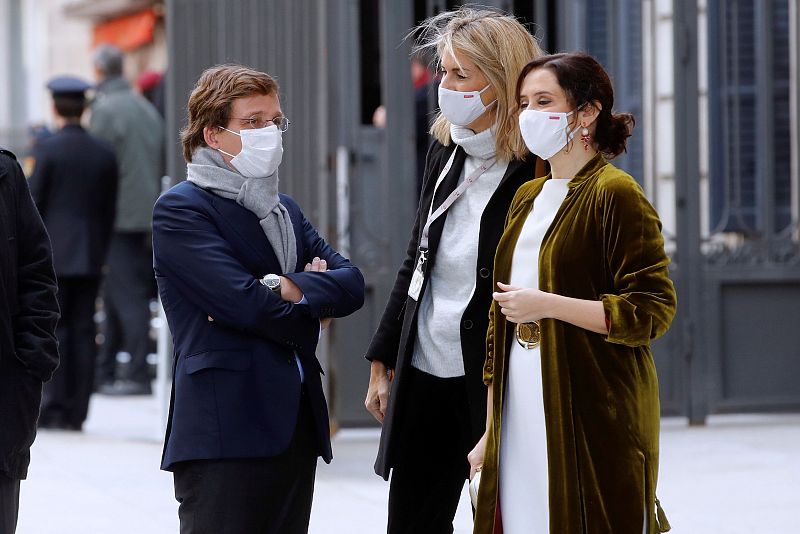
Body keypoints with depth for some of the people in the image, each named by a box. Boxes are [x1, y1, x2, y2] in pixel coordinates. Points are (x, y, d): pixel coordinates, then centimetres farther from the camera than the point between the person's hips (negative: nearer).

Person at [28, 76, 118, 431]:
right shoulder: (104, 154, 6)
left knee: (52, 330, -1)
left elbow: (33, 203, -7)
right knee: (83, 332, 4)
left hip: (53, 254, -4)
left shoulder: (47, 150, -7)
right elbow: (109, 210, 9)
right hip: (90, 255, 4)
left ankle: (54, 408, -6)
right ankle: (77, 412, 3)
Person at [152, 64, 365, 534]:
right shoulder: (181, 209, -3)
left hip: (296, 425, 7)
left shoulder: (285, 210, 22)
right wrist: (310, 318, 2)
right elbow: (242, 301, -15)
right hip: (226, 429, -7)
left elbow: (351, 283, 7)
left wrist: (290, 288, -11)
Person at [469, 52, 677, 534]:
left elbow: (652, 312, -13)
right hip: (520, 413, 7)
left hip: (592, 419, -7)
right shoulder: (528, 197, 15)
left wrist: (547, 304, -18)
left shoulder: (615, 193, -7)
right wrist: (490, 430, 16)